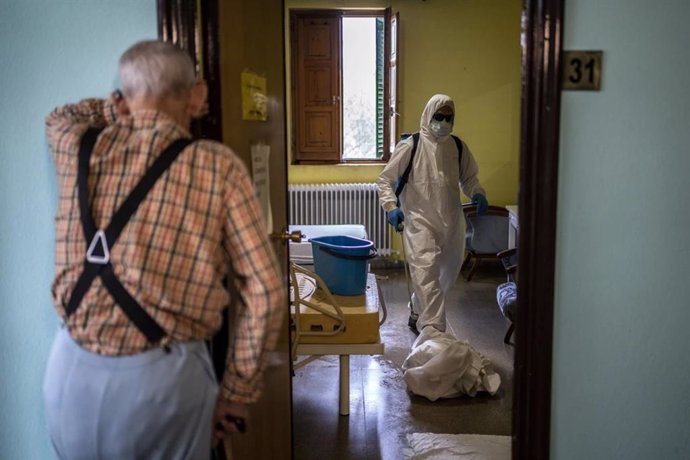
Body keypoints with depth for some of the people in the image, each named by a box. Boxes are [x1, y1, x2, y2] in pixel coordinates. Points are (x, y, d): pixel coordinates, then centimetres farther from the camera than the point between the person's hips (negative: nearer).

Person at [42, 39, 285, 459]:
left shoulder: (78, 148, 3)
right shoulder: (218, 166, -7)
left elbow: (58, 118, 31)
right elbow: (265, 293, -9)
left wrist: (127, 106, 22)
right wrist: (236, 395, 0)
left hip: (73, 369, 4)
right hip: (164, 375, -3)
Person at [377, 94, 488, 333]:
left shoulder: (458, 147, 7)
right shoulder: (410, 146, -7)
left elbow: (469, 177, 20)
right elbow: (385, 180, -3)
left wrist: (478, 194, -1)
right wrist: (391, 206, -19)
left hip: (451, 223, 6)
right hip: (419, 222, -5)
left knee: (445, 275, 17)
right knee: (426, 274, -16)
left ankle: (417, 314, 40)